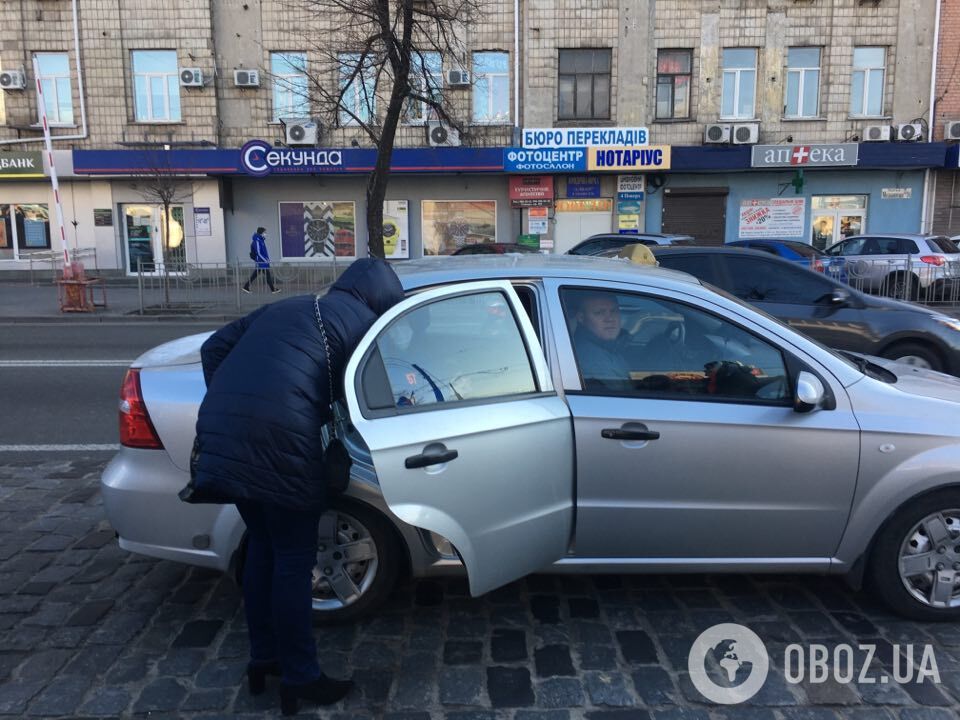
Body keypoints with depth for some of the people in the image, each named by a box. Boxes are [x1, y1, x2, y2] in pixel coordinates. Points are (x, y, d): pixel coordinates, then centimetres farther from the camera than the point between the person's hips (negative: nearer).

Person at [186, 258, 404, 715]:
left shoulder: (287, 307, 29)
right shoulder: (363, 323, 10)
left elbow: (214, 347, 25)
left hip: (220, 428, 7)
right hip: (275, 436, -7)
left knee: (261, 545, 21)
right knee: (293, 560, 7)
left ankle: (262, 659, 33)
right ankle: (299, 679, 18)